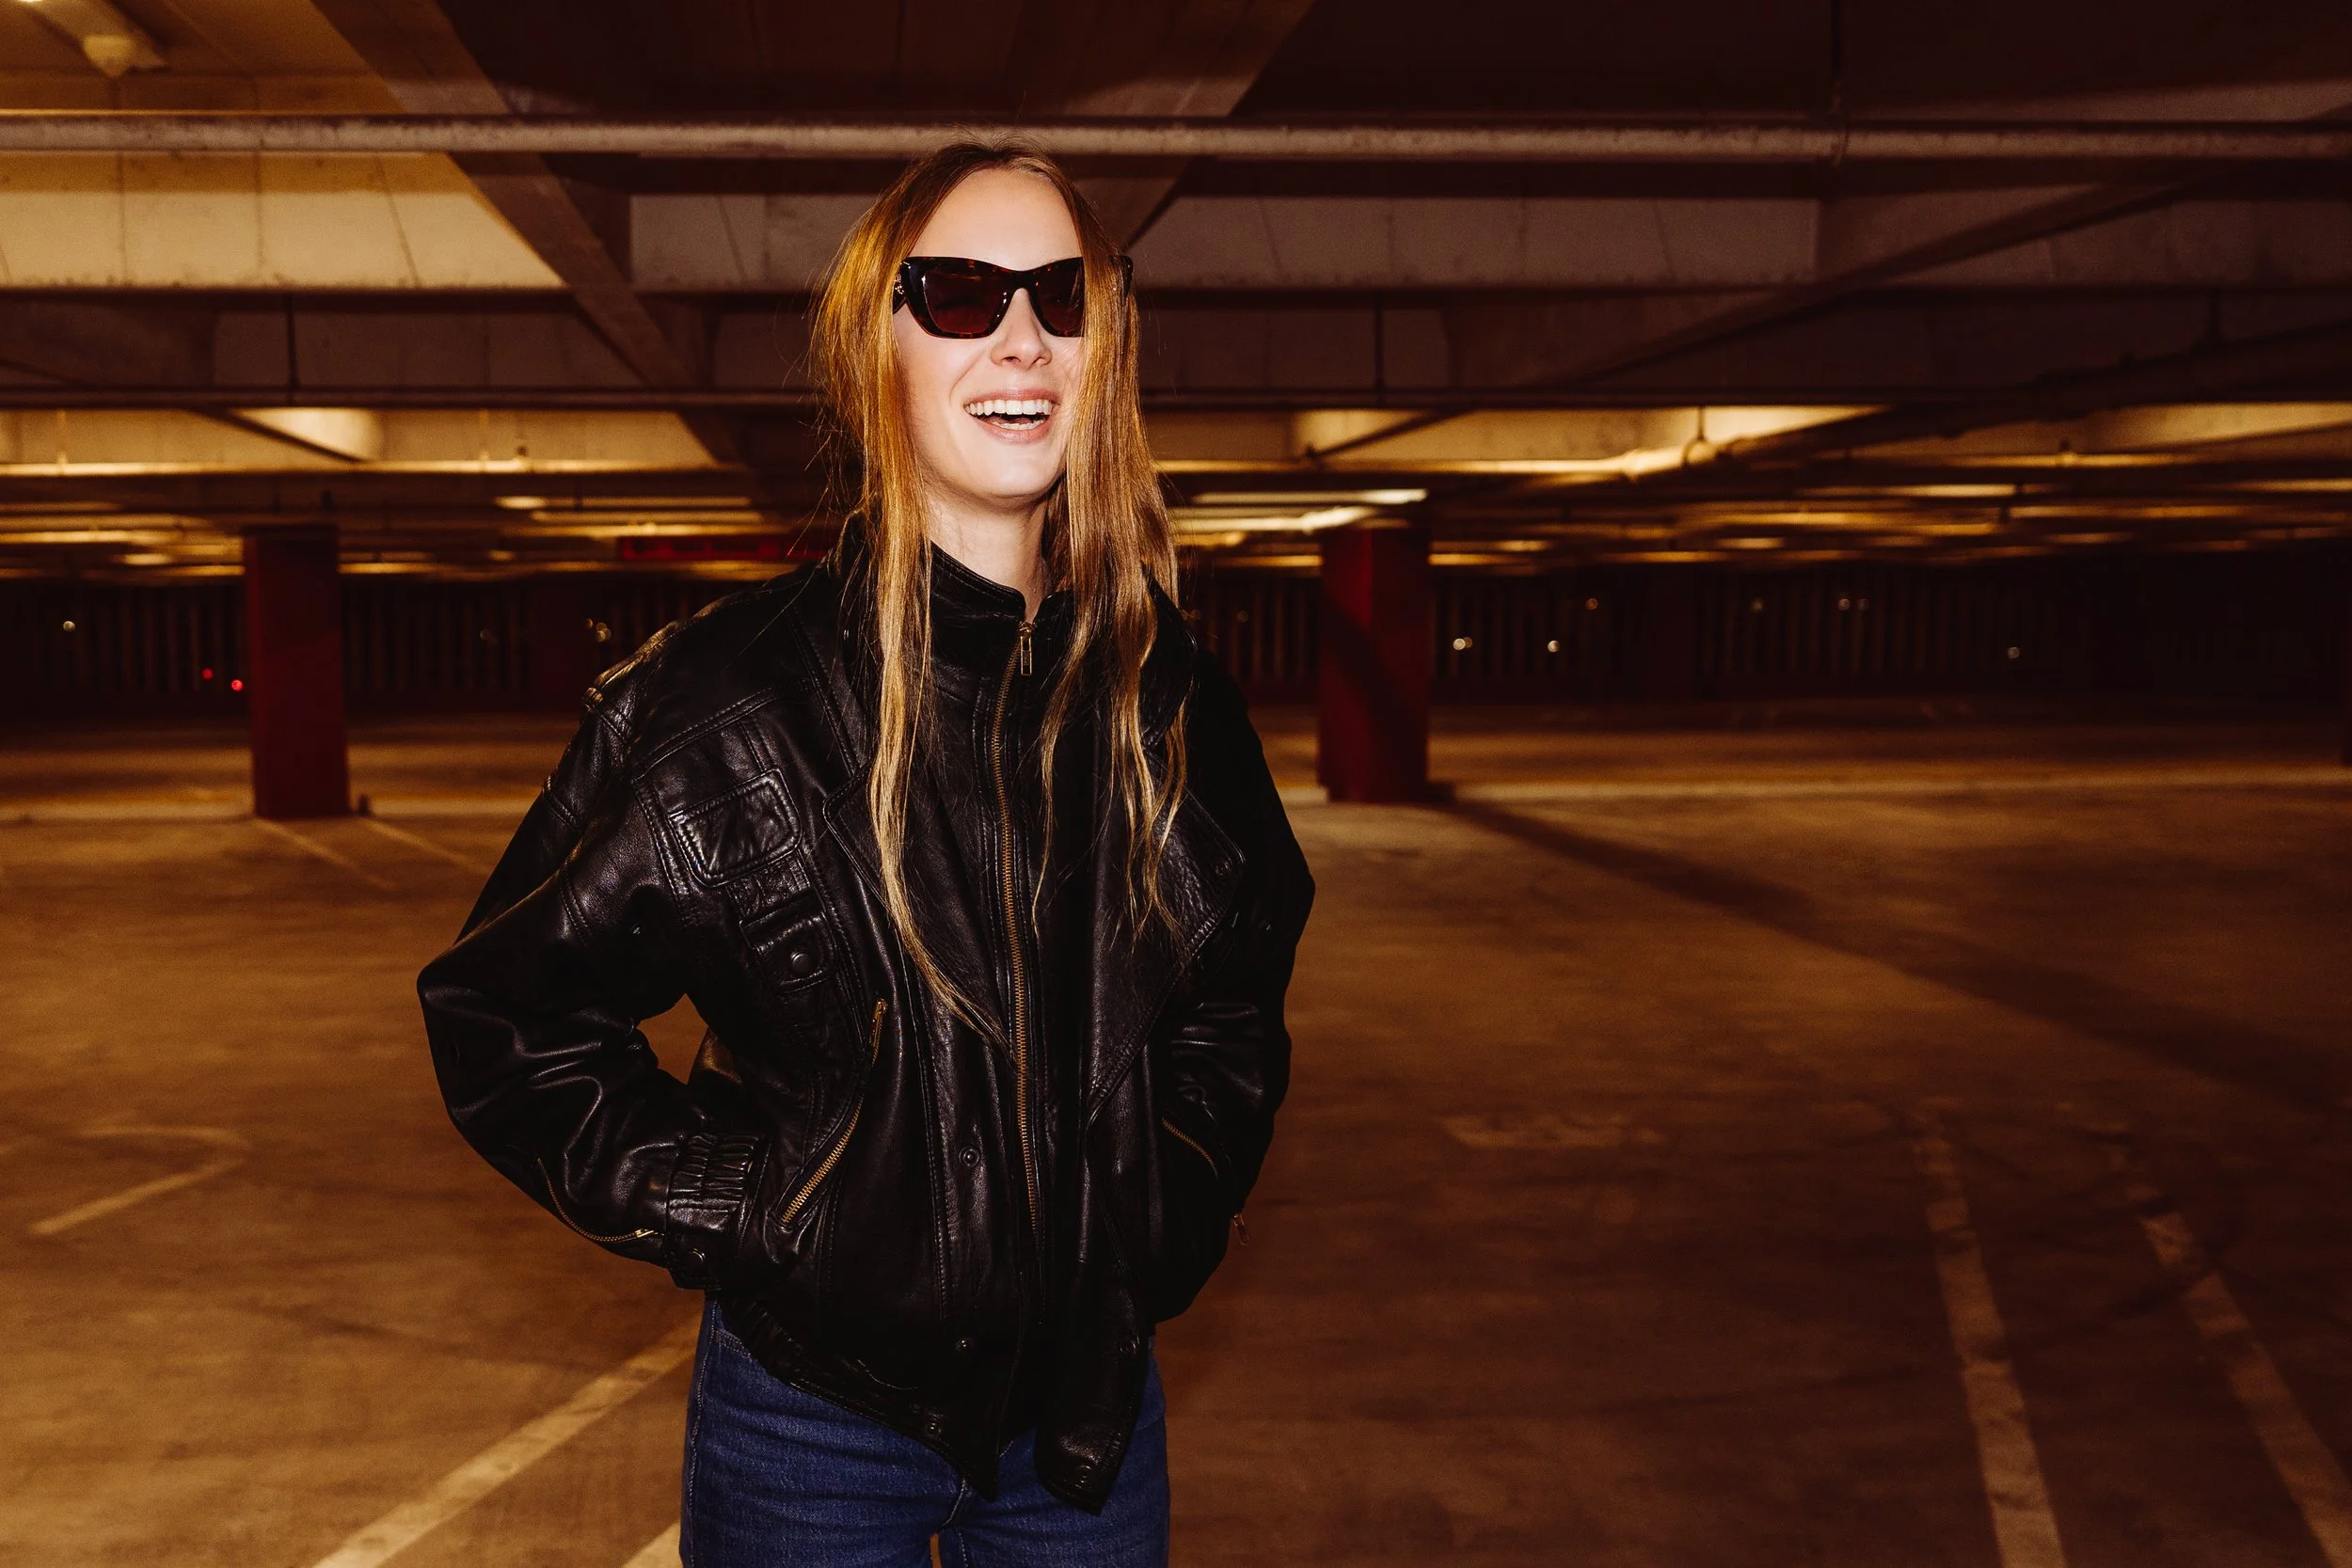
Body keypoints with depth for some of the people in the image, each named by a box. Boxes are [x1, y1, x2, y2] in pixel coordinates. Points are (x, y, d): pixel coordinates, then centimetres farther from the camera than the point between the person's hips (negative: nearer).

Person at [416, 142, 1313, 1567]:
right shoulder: (731, 700, -14)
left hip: (1094, 1402, 3)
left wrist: (1175, 1207, 3)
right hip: (817, 1408, -3)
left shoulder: (1169, 699, -2)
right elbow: (507, 1008, -6)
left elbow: (1243, 982, 14)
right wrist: (747, 1216, -12)